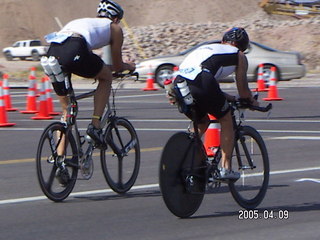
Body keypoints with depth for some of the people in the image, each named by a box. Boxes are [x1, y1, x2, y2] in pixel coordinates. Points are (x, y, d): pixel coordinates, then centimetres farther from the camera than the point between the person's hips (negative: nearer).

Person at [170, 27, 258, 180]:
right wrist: (252, 101, 45)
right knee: (226, 120, 18)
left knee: (202, 122, 30)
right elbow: (243, 90, 25)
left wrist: (227, 97, 52)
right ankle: (226, 168, 11)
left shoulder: (206, 48, 38)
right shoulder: (239, 56, 22)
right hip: (201, 86, -6)